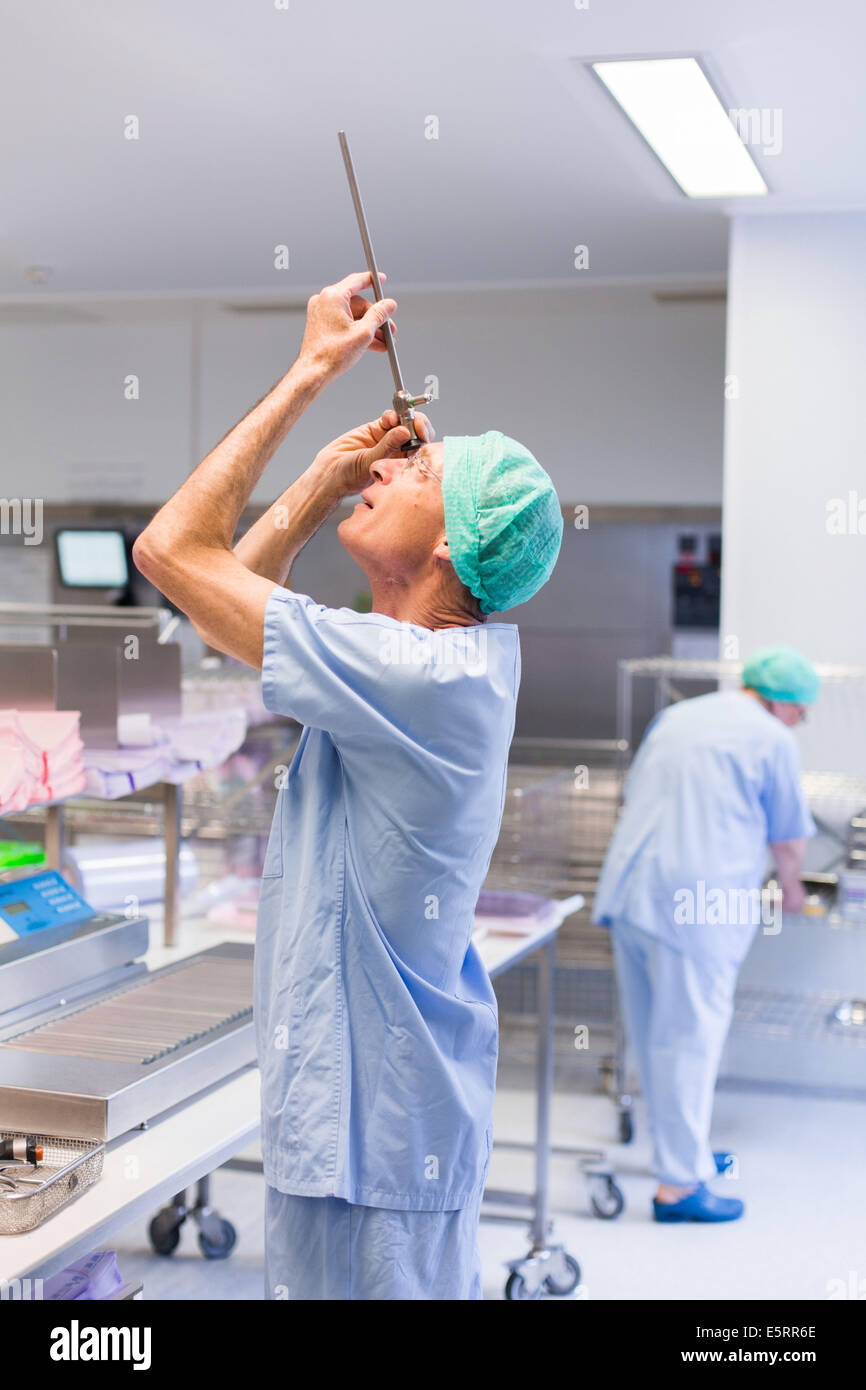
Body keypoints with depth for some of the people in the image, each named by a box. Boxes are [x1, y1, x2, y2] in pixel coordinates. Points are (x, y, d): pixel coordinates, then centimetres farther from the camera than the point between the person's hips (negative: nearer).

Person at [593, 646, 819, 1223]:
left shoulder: (676, 717, 19)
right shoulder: (773, 740, -1)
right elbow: (787, 841, 7)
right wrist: (790, 893, 27)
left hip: (629, 888, 7)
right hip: (697, 904, -7)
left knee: (654, 1034, 15)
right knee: (690, 1037, -2)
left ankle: (684, 1149, 30)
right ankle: (679, 1184, 2)